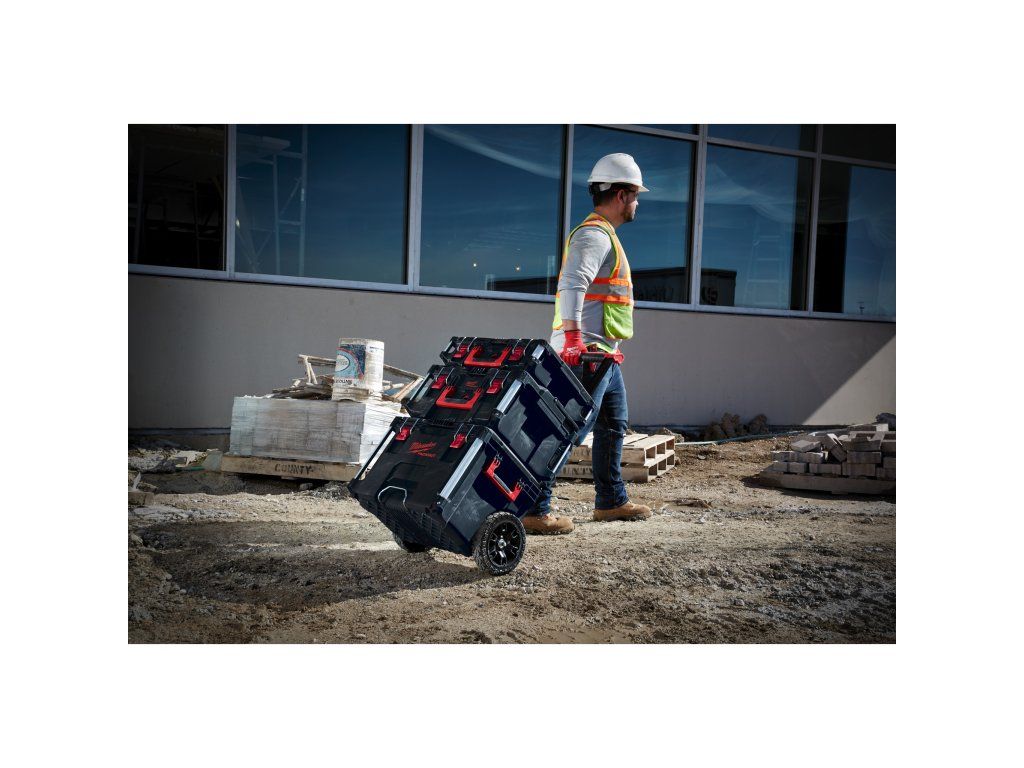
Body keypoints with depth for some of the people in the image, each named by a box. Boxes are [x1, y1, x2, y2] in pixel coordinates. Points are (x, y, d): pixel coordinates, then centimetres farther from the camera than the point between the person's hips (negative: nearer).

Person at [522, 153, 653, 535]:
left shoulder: (602, 234, 22)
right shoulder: (595, 235, -13)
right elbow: (572, 285, -28)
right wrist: (573, 338, -38)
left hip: (599, 352, 11)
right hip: (586, 353, -11)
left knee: (614, 424, 19)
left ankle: (611, 501, 31)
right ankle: (534, 510, -8)